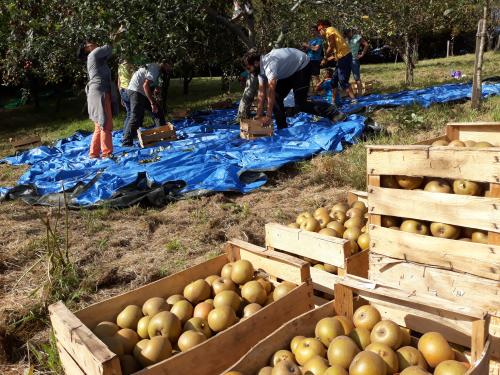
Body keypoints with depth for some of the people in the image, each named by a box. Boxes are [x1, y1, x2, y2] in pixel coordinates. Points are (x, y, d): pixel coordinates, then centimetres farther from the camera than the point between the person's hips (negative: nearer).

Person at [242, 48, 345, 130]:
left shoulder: (269, 64, -34)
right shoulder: (261, 67, -6)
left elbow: (271, 90, -41)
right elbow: (262, 92, -5)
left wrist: (268, 116, -41)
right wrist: (259, 114, -10)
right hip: (289, 71, 9)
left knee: (300, 104, -16)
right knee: (276, 98, 0)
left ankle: (334, 113, -12)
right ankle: (282, 128, 8)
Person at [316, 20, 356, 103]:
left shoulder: (329, 30, -3)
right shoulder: (331, 31, 24)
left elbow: (331, 47, -13)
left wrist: (325, 59, -4)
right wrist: (328, 59, 19)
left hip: (344, 57, -10)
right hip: (342, 57, 10)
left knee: (343, 81, -13)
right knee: (334, 80, 15)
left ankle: (354, 100, -16)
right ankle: (334, 101, 22)